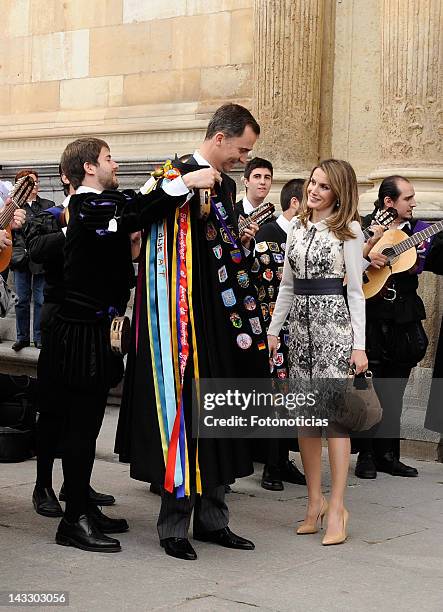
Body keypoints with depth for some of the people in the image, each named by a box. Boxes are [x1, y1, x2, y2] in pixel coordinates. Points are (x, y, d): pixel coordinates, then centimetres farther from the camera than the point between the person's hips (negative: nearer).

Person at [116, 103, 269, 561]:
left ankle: (211, 518, 22)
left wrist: (240, 242, 10)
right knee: (186, 412, -4)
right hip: (188, 321, -8)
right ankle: (174, 526, 8)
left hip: (225, 322, 8)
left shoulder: (226, 185, 15)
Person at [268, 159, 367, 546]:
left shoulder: (349, 230, -1)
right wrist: (273, 330, 14)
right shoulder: (297, 227, 14)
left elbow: (355, 289, -3)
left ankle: (337, 507, -2)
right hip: (300, 321, 6)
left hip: (333, 320, -5)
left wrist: (359, 344, -8)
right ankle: (315, 501, 15)